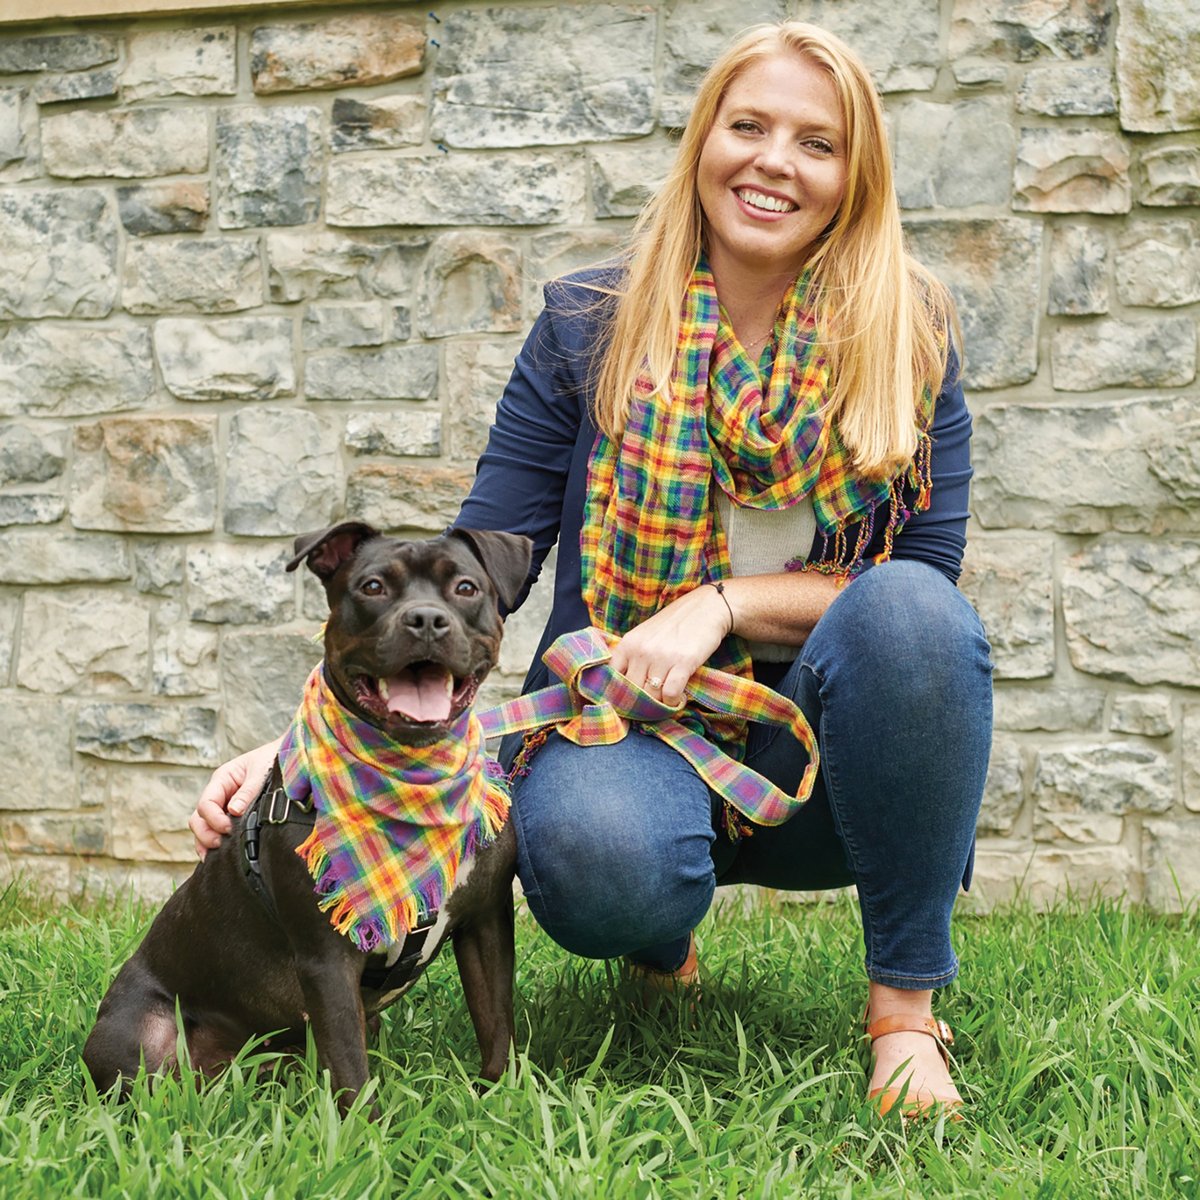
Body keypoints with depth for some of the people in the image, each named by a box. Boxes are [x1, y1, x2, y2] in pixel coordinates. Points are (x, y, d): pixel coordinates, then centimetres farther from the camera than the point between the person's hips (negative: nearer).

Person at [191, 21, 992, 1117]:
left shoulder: (908, 338, -1)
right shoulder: (591, 324, -1)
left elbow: (927, 578, -6)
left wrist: (725, 600, -19)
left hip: (822, 764, 1)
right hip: (622, 724, 0)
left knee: (913, 608, -32)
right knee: (593, 858, -36)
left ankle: (906, 1002, -15)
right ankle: (665, 934, 6)